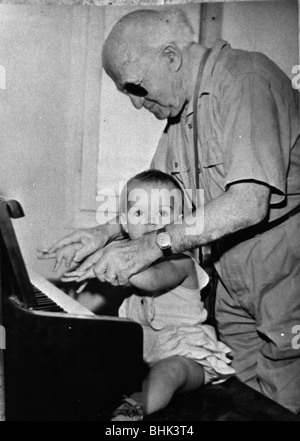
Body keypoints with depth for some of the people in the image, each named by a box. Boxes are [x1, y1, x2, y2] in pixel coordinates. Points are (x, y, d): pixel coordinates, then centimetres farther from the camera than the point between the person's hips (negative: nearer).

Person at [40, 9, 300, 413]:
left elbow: (249, 202, -28)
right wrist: (109, 233, 1)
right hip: (235, 289, 7)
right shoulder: (180, 109, 10)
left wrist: (150, 246, -26)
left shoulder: (245, 76, -18)